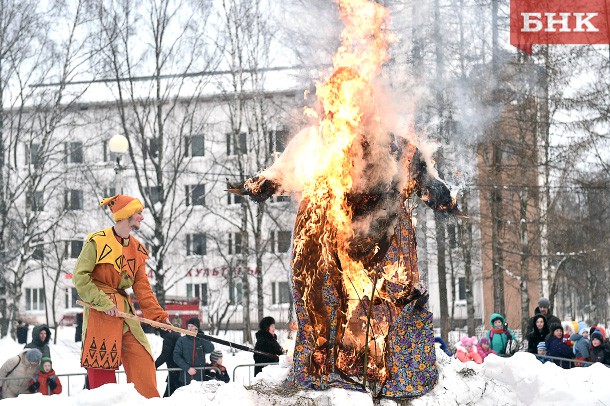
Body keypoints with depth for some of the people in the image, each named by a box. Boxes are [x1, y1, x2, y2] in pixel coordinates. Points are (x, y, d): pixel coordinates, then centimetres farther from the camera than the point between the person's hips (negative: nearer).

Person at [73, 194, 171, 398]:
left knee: (143, 361, 2)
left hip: (125, 312, 7)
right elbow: (80, 276, -10)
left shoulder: (137, 249, 14)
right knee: (102, 368, -5)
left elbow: (142, 287, 13)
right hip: (100, 312, -6)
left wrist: (158, 315, 4)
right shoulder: (98, 241, -7)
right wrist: (104, 302, -17)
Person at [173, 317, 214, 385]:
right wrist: (187, 368, -11)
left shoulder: (202, 340, 8)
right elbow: (176, 356, -2)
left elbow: (210, 349, -12)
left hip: (200, 377, 0)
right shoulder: (182, 340, 6)